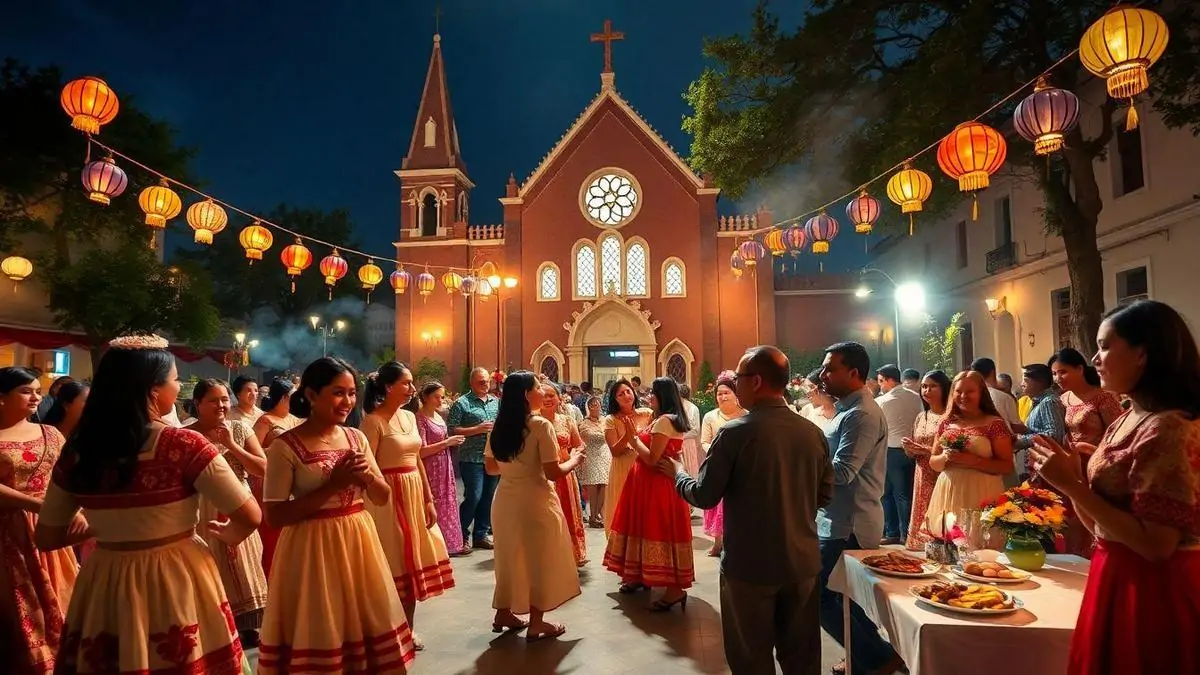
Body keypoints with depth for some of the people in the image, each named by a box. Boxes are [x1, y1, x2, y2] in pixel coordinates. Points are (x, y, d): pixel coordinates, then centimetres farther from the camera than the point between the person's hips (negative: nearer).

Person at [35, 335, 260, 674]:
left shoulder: (76, 451, -5)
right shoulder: (184, 446, -19)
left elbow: (46, 538, 6)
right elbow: (250, 518, -17)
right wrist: (226, 535, 4)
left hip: (103, 584, 4)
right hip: (177, 582, -4)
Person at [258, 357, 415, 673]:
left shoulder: (356, 438, 5)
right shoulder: (285, 446, -11)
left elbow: (383, 498, 9)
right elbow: (275, 516, -14)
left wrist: (368, 476, -12)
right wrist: (332, 485, -20)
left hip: (359, 542, 5)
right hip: (312, 550, -5)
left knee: (365, 628, 15)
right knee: (320, 642, 7)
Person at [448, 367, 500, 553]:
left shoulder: (496, 402, 12)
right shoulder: (462, 403, -5)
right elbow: (452, 430, -11)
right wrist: (477, 429, -16)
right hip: (472, 459, -6)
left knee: (487, 497, 11)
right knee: (474, 497, -7)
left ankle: (481, 534, 24)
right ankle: (461, 535, 11)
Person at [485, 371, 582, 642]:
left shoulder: (499, 426, 2)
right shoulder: (541, 425, -18)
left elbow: (491, 467, 10)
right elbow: (554, 472, -18)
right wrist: (574, 460, 0)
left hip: (505, 500, 6)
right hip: (535, 501, -6)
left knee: (511, 557, 21)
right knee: (538, 559, 9)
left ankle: (503, 613, 34)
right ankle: (536, 624, 20)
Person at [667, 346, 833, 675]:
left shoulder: (735, 432, -18)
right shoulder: (813, 432, -4)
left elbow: (705, 496, -13)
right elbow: (825, 494, 6)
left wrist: (677, 472, 6)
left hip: (750, 564, -4)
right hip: (803, 562, 5)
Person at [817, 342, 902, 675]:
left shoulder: (861, 414, -20)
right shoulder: (850, 409, 13)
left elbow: (841, 471, -26)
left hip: (848, 525, -10)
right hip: (845, 520, 10)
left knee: (818, 595, -2)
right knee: (842, 594, 19)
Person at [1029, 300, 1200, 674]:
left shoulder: (1168, 429, -21)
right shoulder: (1126, 420, 6)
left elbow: (1156, 545, -25)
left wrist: (1072, 485, -23)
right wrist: (1070, 477, -3)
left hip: (1152, 591, -8)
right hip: (1119, 578, 8)